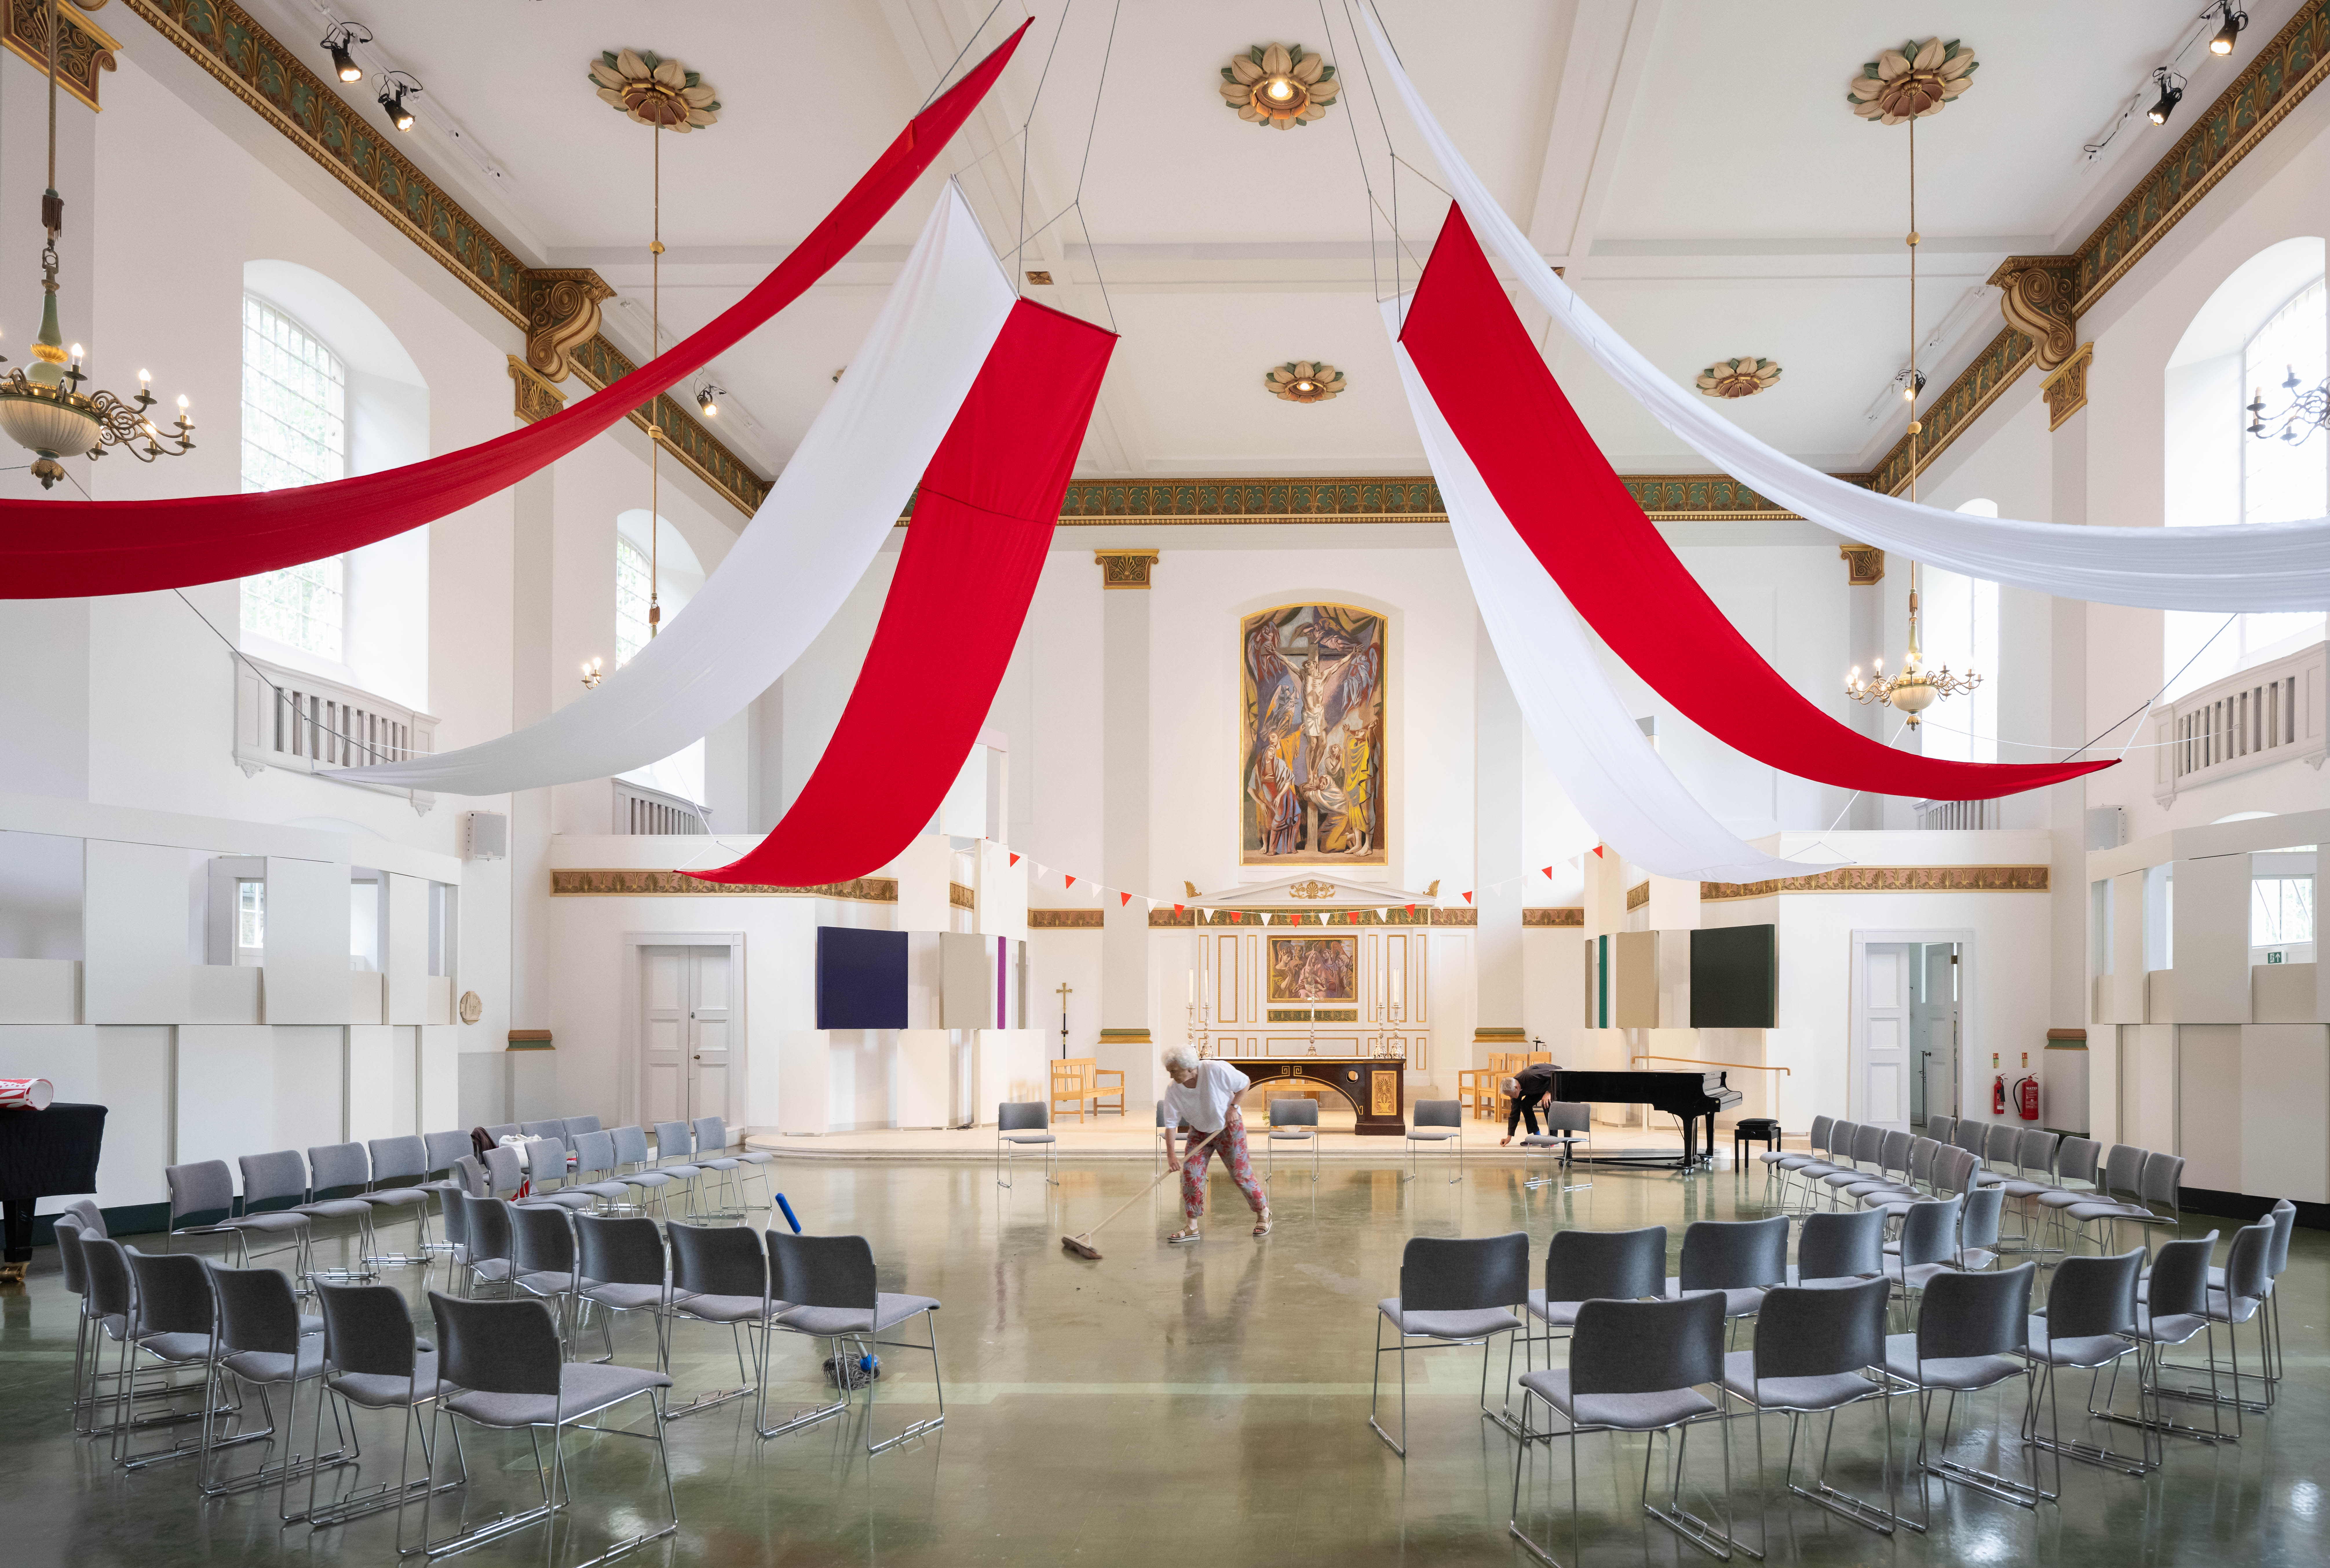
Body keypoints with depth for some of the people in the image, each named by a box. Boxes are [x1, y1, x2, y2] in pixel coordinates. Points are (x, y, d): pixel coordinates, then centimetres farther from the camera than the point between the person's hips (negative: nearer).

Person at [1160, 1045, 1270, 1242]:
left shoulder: (1216, 1070, -30)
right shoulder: (1173, 1091, -19)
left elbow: (1245, 1083, -14)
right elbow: (1171, 1124, -18)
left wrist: (1233, 1107, -19)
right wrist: (1171, 1155, -26)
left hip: (1229, 1128, -3)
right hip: (1199, 1131, 3)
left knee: (1240, 1174, -1)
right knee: (1191, 1173, -9)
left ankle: (1263, 1213, 22)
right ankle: (1191, 1227, 0)